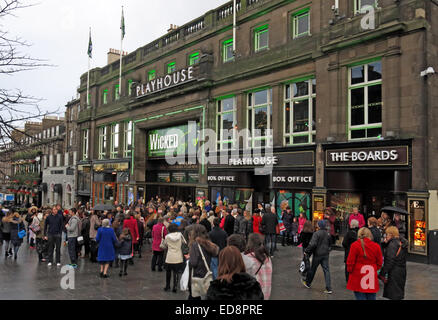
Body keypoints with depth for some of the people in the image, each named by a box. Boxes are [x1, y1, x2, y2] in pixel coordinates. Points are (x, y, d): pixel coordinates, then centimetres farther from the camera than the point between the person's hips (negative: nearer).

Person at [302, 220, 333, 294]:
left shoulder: (316, 233, -17)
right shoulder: (327, 234, 5)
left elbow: (313, 244, -24)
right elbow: (329, 244, 17)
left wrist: (307, 251, -14)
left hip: (318, 254, -5)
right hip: (326, 254, 5)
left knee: (313, 269, 11)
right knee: (326, 270, 4)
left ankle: (308, 283, 30)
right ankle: (329, 288, 1)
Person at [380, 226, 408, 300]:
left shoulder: (393, 244, -19)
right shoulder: (401, 242, 9)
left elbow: (390, 261, -22)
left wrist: (382, 273, -17)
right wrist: (386, 243, 0)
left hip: (394, 273, -9)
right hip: (402, 271, 9)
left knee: (394, 295, -1)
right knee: (399, 293, 18)